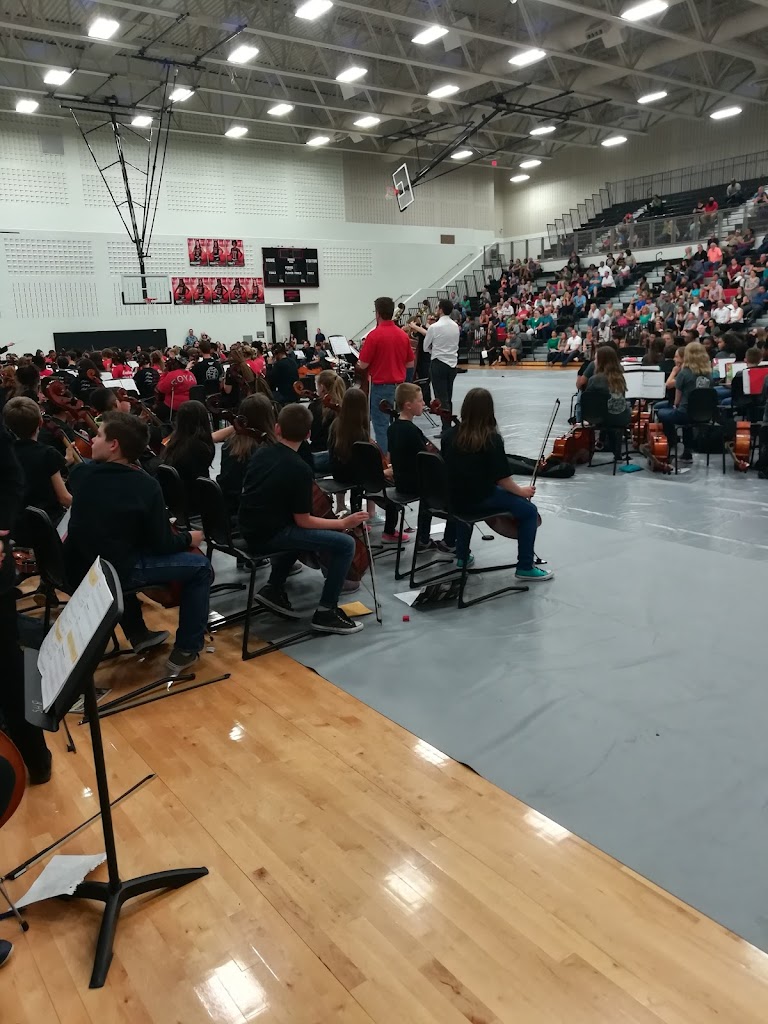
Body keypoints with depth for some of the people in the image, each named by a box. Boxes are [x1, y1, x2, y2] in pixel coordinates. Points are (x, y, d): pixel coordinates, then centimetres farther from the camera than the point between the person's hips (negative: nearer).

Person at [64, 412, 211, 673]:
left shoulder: (79, 473, -3)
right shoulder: (146, 486, -16)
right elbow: (162, 545, -11)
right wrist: (189, 538, 9)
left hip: (76, 570, 6)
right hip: (114, 573, -6)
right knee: (200, 565, 4)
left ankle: (138, 634, 43)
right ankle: (186, 651, 10)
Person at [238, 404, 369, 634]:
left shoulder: (261, 455, 6)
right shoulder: (300, 469, -15)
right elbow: (303, 521, -13)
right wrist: (343, 523, -1)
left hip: (250, 530, 8)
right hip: (269, 536, -8)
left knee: (298, 532, 35)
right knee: (345, 544, -8)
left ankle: (273, 589, 26)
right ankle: (326, 612, 0)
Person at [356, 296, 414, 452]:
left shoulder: (374, 335, -15)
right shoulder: (403, 334, 3)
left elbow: (362, 365, -12)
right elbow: (410, 364, 10)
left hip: (381, 386, -6)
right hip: (399, 385, 6)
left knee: (381, 425, 1)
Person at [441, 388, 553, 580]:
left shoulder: (451, 435, 0)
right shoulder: (492, 439, -15)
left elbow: (448, 468, 10)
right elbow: (502, 478, -15)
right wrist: (521, 491, 2)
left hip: (453, 500, 6)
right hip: (481, 500, -6)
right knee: (529, 510, 7)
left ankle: (462, 556, 42)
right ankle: (525, 567, 9)